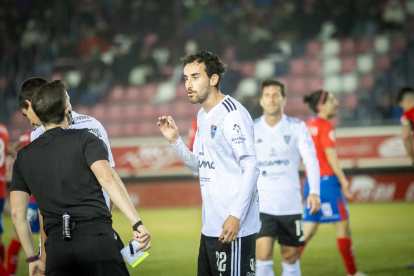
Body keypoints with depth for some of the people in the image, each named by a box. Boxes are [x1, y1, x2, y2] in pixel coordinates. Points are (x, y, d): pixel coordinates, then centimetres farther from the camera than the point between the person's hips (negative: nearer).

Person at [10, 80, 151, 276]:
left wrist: (32, 258, 20)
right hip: (96, 235, -3)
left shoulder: (23, 157, 17)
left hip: (57, 245, 3)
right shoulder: (84, 139, 5)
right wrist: (137, 223, -18)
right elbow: (107, 178, -12)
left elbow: (17, 212, 13)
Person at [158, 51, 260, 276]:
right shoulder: (203, 115, 17)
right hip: (210, 227, 9)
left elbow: (251, 166, -17)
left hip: (233, 227, -9)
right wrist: (175, 140, 9)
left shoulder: (232, 113, -12)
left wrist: (236, 215, -23)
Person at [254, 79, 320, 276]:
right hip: (262, 205, -1)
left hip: (290, 205, 1)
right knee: (264, 256, -14)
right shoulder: (251, 129, 3)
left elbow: (311, 160, -3)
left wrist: (314, 191, -16)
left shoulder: (297, 127, 2)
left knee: (290, 258, 8)